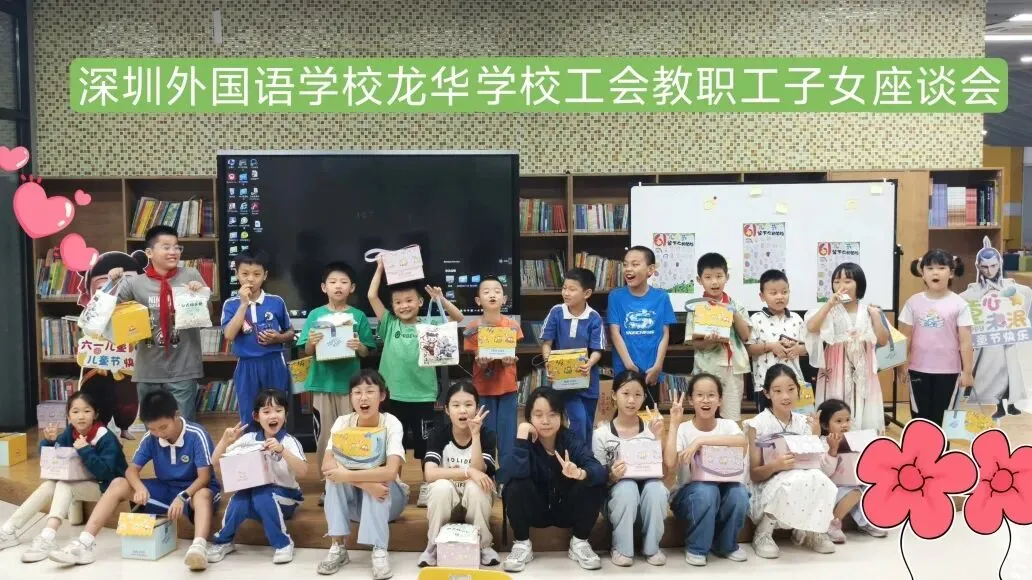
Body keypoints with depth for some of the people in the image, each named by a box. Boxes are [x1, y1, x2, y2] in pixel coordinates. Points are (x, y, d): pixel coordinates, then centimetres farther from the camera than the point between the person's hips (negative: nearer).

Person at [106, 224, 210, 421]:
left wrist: (200, 293, -13)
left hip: (182, 369, -2)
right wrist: (111, 283, -9)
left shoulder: (191, 276, 1)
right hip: (148, 371, 2)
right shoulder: (135, 282, 2)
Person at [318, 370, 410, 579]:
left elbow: (391, 471, -33)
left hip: (387, 497, -2)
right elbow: (327, 465, -25)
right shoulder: (343, 422, -12)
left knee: (360, 476, -32)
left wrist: (349, 475, -38)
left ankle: (379, 550, -29)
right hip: (353, 500, 2)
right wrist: (365, 482, -38)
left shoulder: (391, 423, -20)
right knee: (335, 474, -27)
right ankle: (338, 547, -20)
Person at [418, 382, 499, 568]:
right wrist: (467, 472, -33)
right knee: (442, 486, -32)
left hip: (476, 501, 0)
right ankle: (434, 546, -12)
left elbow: (478, 473, -27)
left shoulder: (486, 435, -11)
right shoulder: (439, 434, -11)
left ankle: (483, 545, -13)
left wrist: (475, 434, -33)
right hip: (446, 500, 0)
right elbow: (430, 474, -26)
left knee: (475, 486, -32)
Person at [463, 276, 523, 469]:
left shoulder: (512, 325, -4)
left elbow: (513, 355, -2)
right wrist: (481, 362, -29)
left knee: (508, 434, 4)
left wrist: (510, 359, -25)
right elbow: (477, 361, -7)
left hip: (507, 386, 1)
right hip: (483, 387, -1)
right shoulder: (473, 329, -6)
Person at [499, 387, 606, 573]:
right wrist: (521, 437, -37)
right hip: (535, 510, -1)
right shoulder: (525, 443, -15)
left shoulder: (573, 441, -13)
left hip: (567, 509, 1)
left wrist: (580, 473, -51)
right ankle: (522, 544, -8)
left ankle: (580, 542, -3)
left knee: (594, 485, -25)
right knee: (516, 486, -30)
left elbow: (599, 470, -30)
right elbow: (514, 473, -36)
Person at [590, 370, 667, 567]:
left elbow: (663, 471, -8)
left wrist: (658, 437, -18)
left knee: (655, 486, -31)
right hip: (618, 497, -1)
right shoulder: (601, 434, -5)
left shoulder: (651, 429, -1)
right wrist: (613, 476, -26)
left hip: (649, 496, 1)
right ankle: (621, 548, -12)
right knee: (627, 486, -33)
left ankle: (652, 547, -9)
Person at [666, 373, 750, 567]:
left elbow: (743, 441, -28)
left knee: (739, 492, -28)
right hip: (689, 495, -2)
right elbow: (670, 464, -26)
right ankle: (696, 548, -10)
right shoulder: (683, 429, -8)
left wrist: (701, 440, -36)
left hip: (722, 492, 2)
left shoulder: (727, 425, -3)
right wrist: (674, 424, -23)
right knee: (706, 491, -33)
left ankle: (726, 544, -1)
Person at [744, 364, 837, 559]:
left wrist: (815, 437, -10)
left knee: (818, 478, -28)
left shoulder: (804, 422, 2)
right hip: (767, 490, -4)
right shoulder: (757, 424, -10)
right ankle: (763, 532, -13)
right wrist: (775, 466, -30)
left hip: (802, 485, 4)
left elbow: (814, 462, 4)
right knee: (797, 481, -34)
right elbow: (754, 474, -10)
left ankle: (808, 531, -2)